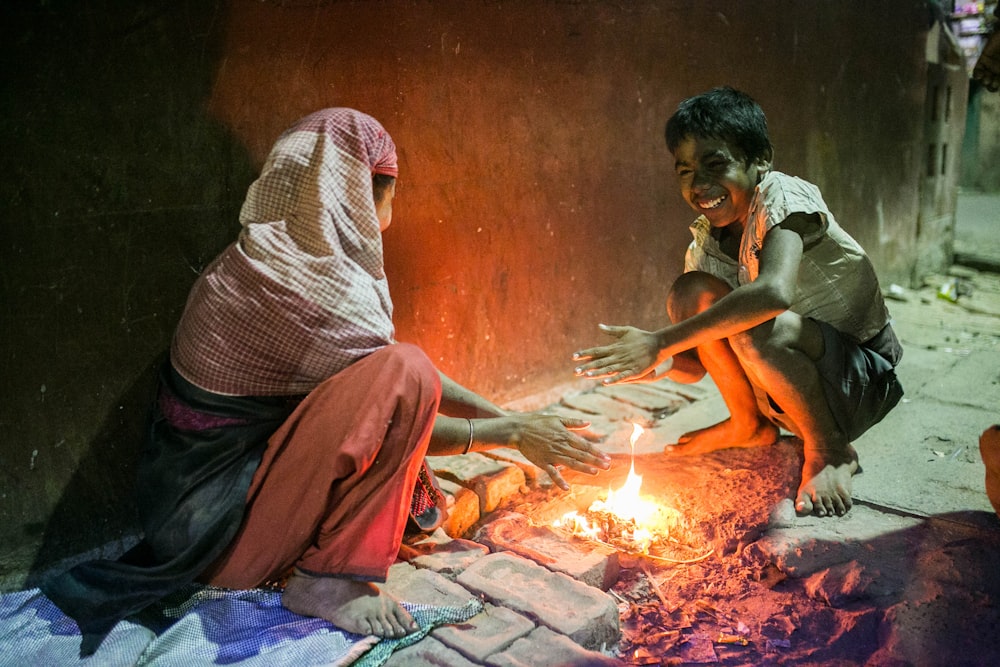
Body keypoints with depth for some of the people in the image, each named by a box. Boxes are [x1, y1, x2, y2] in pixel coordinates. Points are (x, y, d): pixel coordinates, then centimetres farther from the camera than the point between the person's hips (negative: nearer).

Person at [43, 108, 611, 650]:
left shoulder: (283, 258, 4)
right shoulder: (299, 286, -24)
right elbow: (399, 397, -14)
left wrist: (510, 415, 5)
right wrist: (513, 432, -3)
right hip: (222, 532, -9)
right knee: (403, 372, -23)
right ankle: (326, 579, -12)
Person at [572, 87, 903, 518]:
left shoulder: (781, 199, -20)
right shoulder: (706, 242, -2)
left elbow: (774, 292, -44)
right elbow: (695, 366, -2)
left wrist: (661, 342, -44)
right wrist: (663, 362, -26)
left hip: (862, 377, -6)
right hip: (786, 391, 6)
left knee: (757, 327, -36)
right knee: (693, 292, -14)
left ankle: (828, 449, -10)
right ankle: (749, 425, 4)